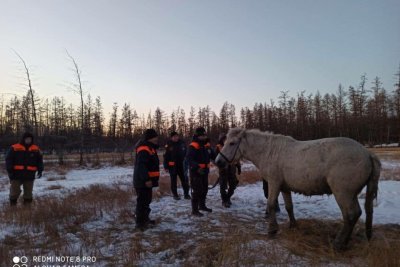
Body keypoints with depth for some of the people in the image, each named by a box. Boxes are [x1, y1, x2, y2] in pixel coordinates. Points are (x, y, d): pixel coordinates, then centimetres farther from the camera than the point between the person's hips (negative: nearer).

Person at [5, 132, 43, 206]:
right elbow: (8, 160, -3)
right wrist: (10, 171, -9)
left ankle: (27, 205, 21)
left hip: (30, 175, 2)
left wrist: (40, 170, 1)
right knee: (15, 191, 6)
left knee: (28, 191, 10)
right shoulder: (14, 148, -3)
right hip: (16, 174, -2)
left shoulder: (36, 149, 6)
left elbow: (39, 160, 10)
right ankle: (12, 206, 20)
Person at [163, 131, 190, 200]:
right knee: (174, 180, 8)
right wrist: (166, 166, -8)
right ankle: (175, 194, 19)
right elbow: (166, 156, -6)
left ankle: (186, 193, 14)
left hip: (181, 165, 3)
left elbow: (185, 154, 8)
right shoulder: (169, 145, -8)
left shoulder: (181, 143, 1)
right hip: (172, 166, -2)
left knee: (184, 179, 5)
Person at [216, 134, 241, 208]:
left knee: (233, 185, 11)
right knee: (223, 186, 3)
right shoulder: (218, 147, -4)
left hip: (232, 169, 4)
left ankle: (228, 198, 33)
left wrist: (239, 167, 10)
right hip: (223, 169, -4)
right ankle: (224, 201, 16)